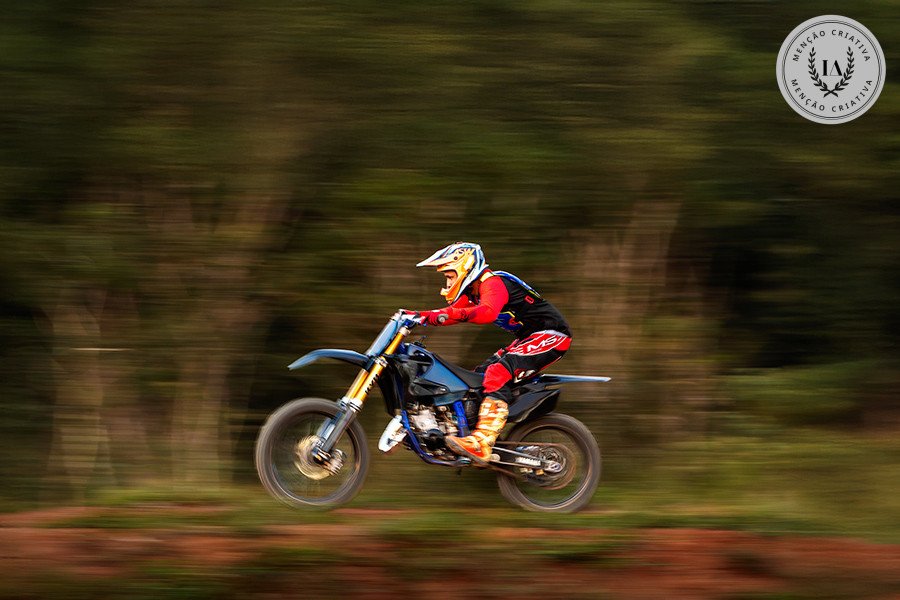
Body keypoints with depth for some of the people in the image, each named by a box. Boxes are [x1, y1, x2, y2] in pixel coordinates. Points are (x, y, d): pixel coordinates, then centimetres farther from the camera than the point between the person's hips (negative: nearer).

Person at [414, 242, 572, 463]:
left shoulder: (492, 283, -19)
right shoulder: (474, 289, 13)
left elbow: (488, 312, -39)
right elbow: (454, 312, 19)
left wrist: (449, 314, -52)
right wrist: (420, 316, 4)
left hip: (551, 335, -11)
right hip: (529, 337, 11)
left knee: (500, 373, -28)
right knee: (482, 374, 12)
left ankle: (482, 444, -41)